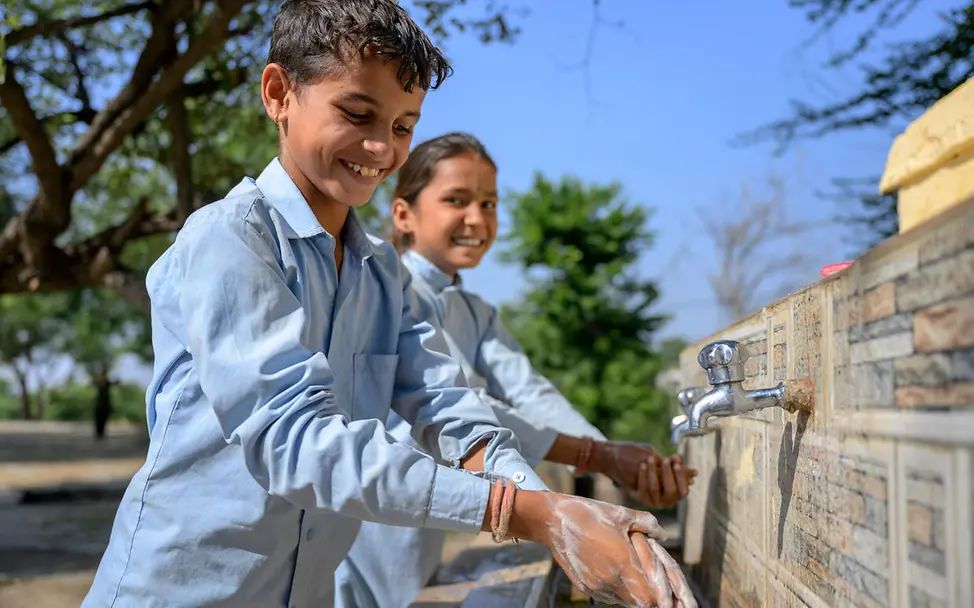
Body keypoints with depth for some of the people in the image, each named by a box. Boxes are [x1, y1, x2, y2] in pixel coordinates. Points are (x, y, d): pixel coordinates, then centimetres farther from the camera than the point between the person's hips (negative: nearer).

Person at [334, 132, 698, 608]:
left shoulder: (477, 316, 11)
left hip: (420, 543, 7)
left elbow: (530, 395, -6)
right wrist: (597, 456, -29)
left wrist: (625, 467, -24)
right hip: (357, 535, -7)